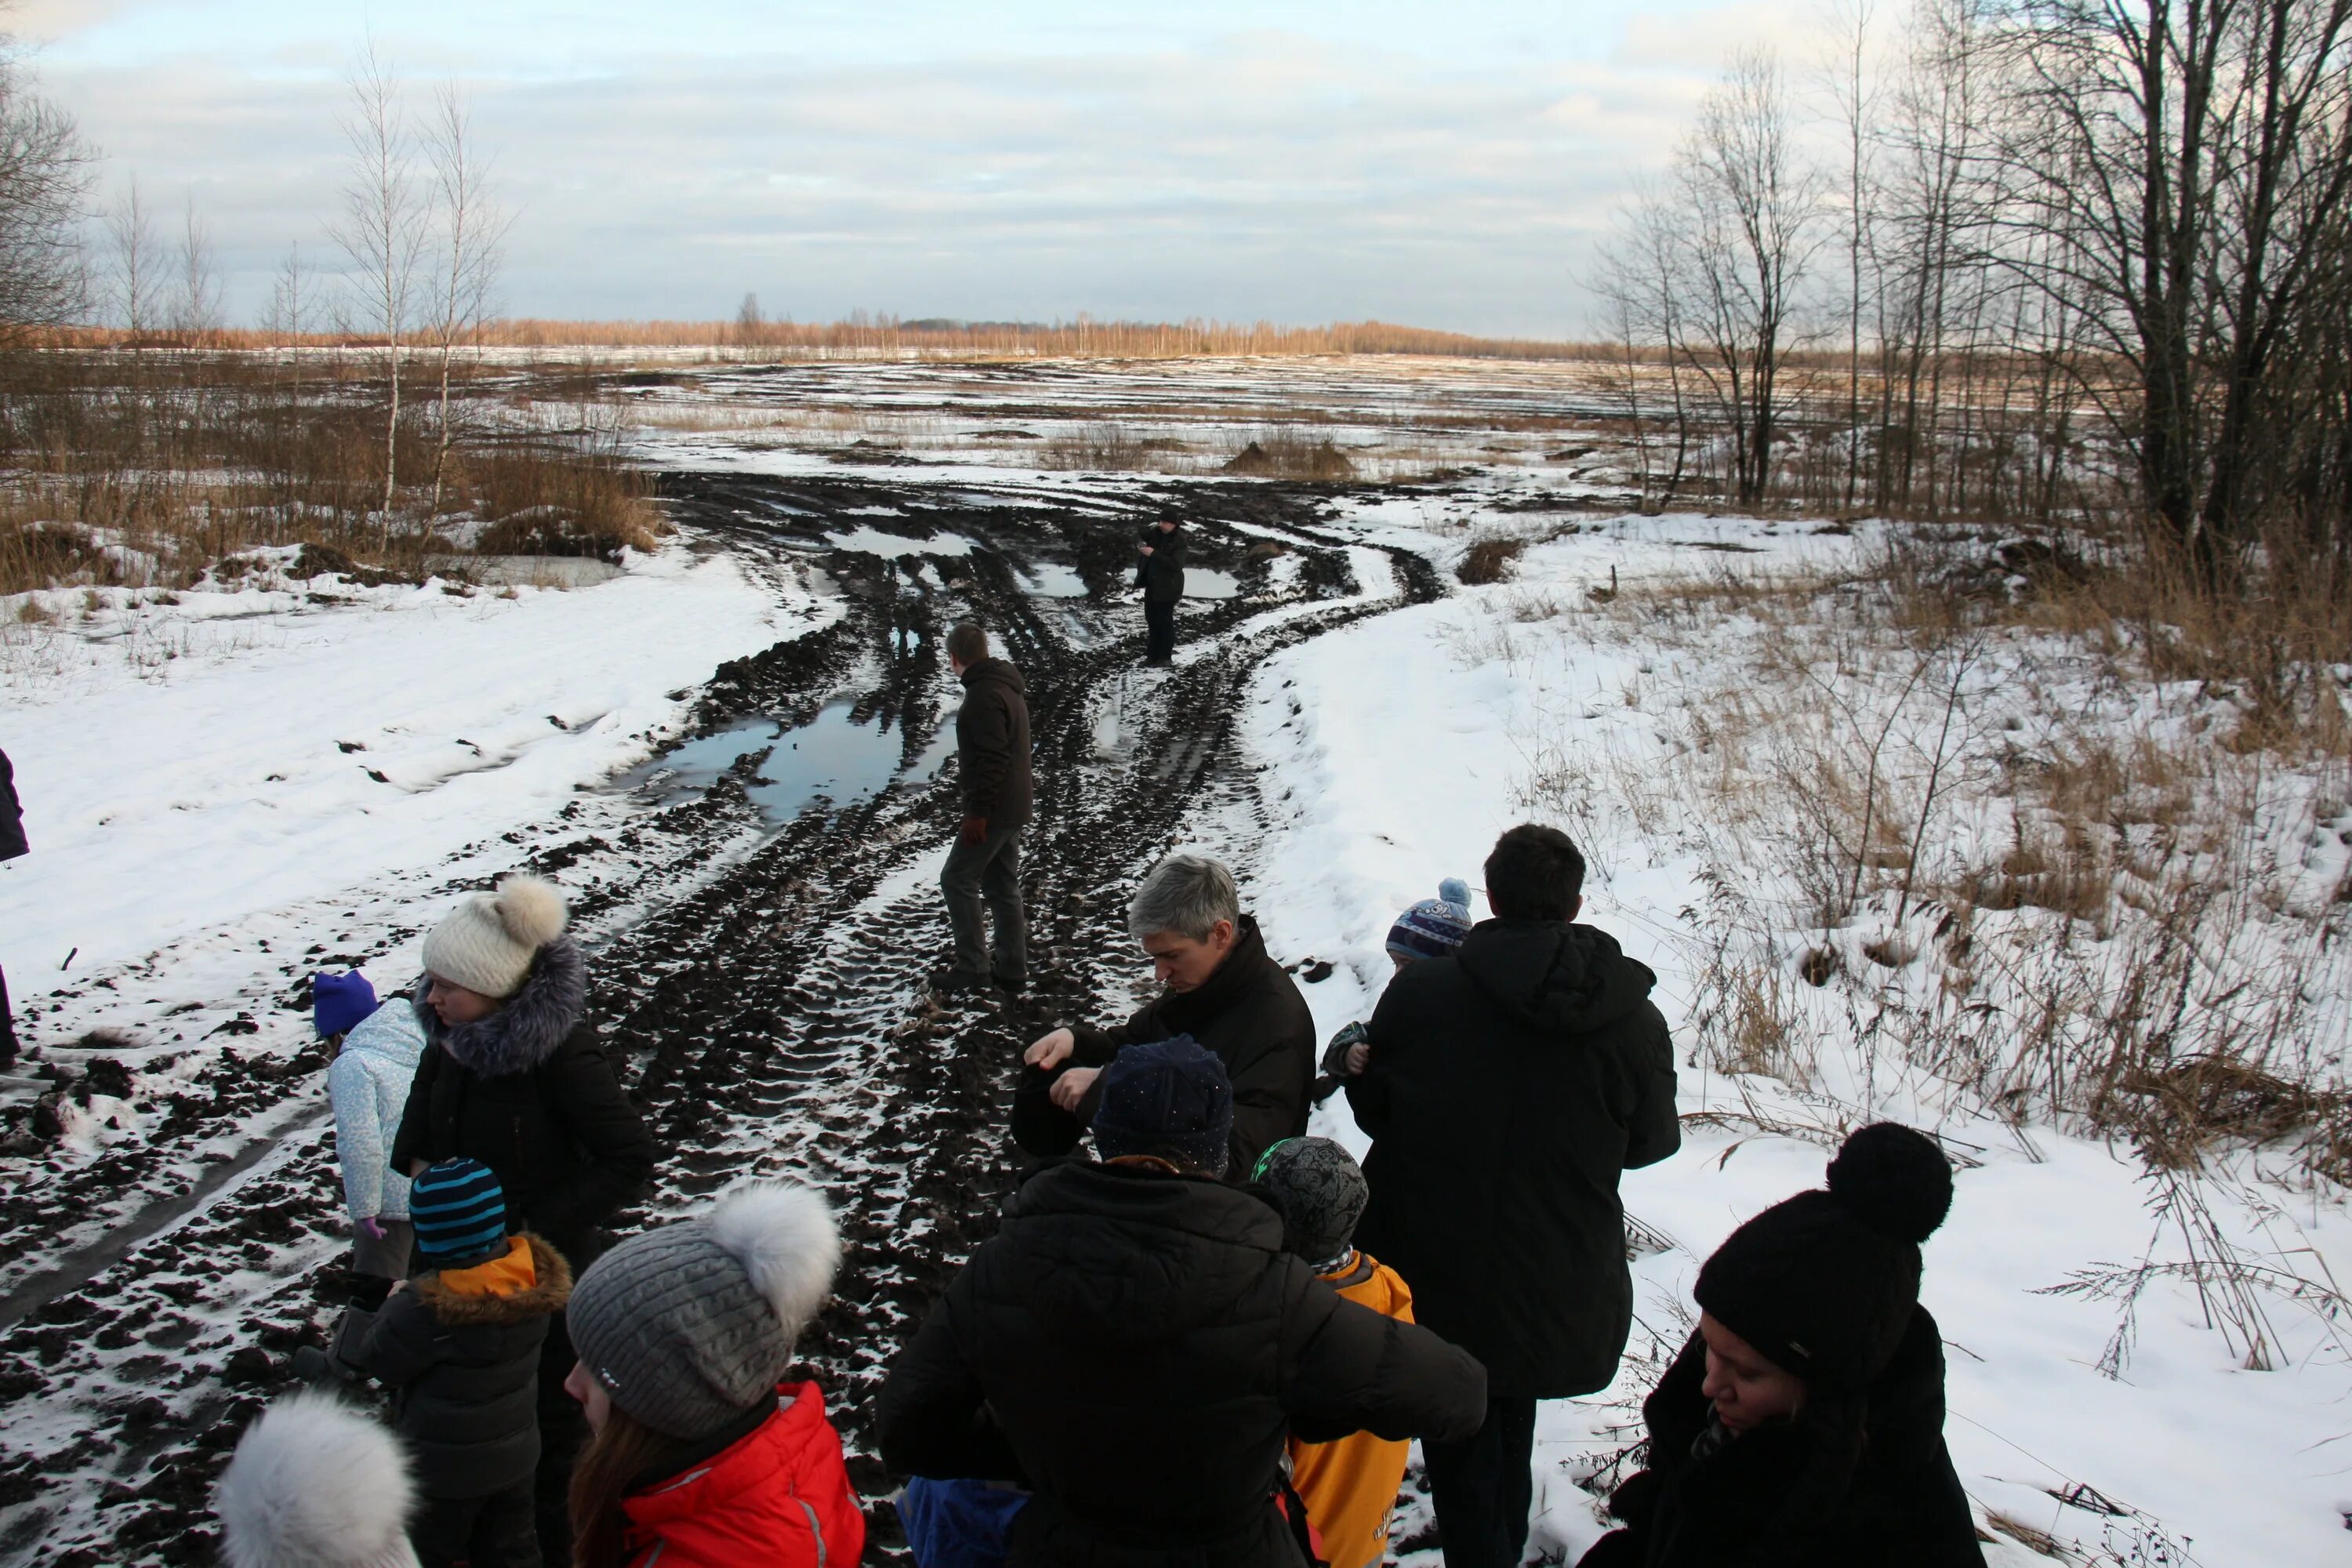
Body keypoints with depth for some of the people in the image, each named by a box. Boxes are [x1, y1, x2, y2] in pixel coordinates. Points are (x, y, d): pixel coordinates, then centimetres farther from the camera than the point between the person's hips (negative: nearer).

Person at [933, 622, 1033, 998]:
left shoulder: (983, 695, -20)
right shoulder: (1006, 687, 13)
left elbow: (993, 758, -26)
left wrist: (977, 812, -23)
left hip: (993, 810, -10)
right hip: (1013, 808, 10)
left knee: (957, 881, -1)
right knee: (1002, 887, 14)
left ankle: (972, 967, 2)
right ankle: (1012, 971, 19)